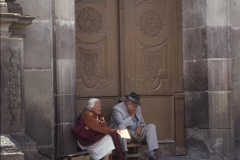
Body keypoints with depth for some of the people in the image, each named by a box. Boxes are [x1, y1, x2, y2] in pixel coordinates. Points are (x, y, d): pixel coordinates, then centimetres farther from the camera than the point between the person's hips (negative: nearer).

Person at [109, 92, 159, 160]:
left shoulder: (137, 107, 10)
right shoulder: (117, 109, -12)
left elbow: (142, 122, 17)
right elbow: (122, 124, -26)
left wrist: (140, 127, -6)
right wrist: (132, 115, -21)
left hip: (137, 133, 6)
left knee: (151, 126, -14)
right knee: (121, 126, -38)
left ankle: (152, 154, -25)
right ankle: (124, 154, -35)